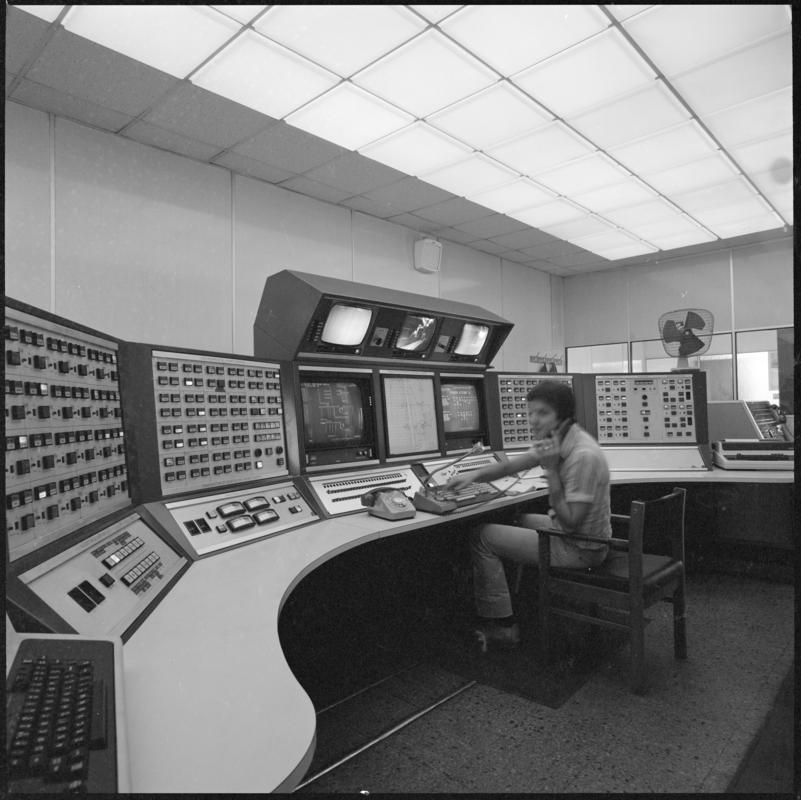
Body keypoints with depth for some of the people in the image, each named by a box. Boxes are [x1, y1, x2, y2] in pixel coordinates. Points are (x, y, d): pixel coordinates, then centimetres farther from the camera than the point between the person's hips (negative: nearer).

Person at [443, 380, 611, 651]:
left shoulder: (583, 456, -28)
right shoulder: (557, 441, 0)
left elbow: (570, 522, -27)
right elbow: (511, 466, 7)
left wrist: (551, 469, -29)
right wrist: (474, 475, -8)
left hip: (579, 548, -9)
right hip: (567, 531, 9)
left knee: (482, 537, -7)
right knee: (509, 520, 25)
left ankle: (502, 626, 4)